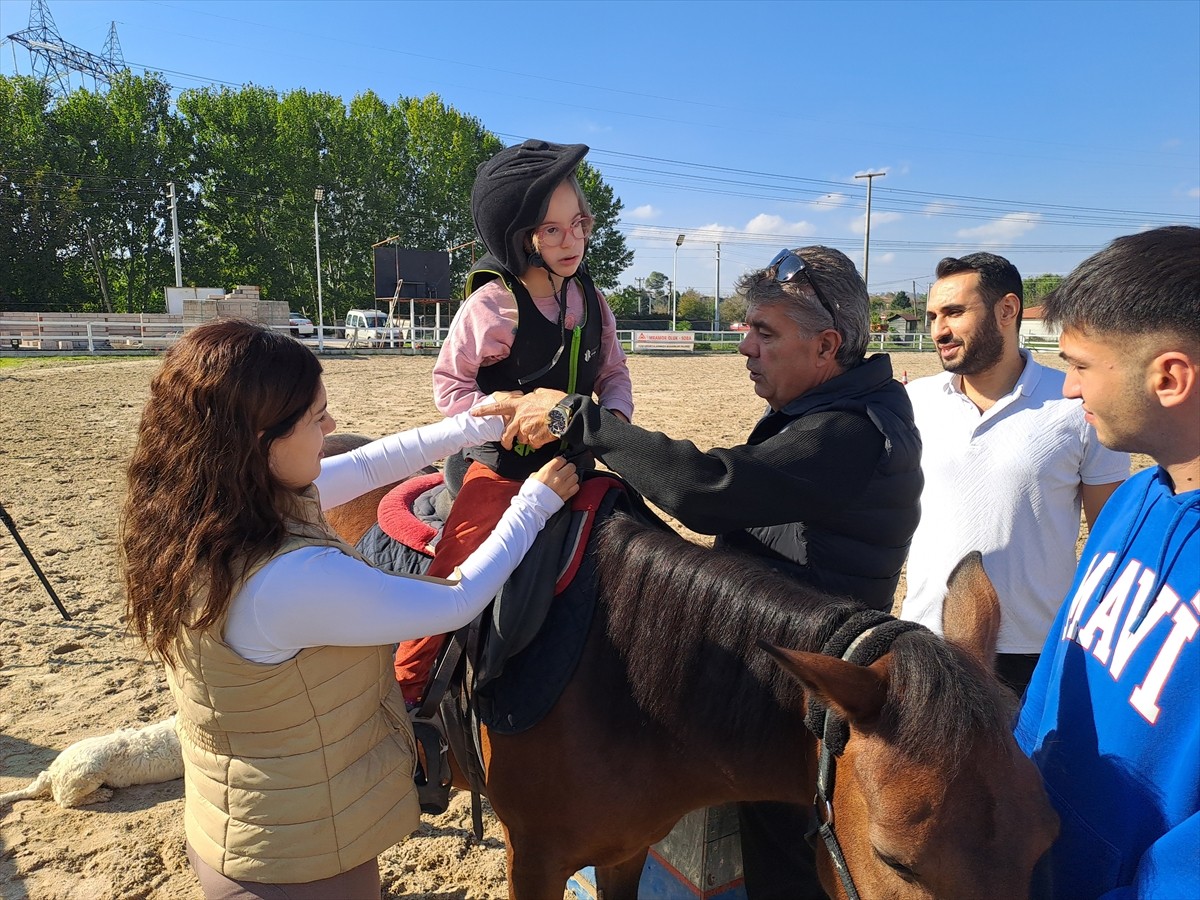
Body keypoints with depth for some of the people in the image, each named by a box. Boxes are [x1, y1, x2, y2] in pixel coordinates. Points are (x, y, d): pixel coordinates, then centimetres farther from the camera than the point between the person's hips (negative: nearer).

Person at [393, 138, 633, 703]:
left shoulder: (590, 300, 3)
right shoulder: (491, 305, -15)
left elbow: (614, 372, 11)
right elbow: (449, 383, -10)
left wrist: (613, 416, -10)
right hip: (500, 466, -5)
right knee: (451, 578, -9)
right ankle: (403, 688, 12)